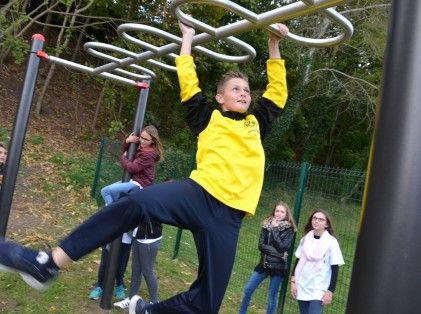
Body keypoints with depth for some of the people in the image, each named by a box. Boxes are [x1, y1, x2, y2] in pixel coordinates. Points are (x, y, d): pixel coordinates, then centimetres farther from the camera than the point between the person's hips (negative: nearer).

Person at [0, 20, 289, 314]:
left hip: (228, 214, 3)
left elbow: (277, 92, 31)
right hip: (199, 192, -3)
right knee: (137, 202, -34)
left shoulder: (256, 123, 27)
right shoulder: (209, 120, 18)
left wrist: (274, 47, 31)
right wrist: (188, 38, 23)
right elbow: (189, 84, 15)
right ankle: (50, 262, -27)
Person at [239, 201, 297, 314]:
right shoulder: (267, 225, 2)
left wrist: (275, 229, -16)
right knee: (248, 290, 5)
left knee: (272, 297, 5)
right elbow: (261, 245, -4)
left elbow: (283, 247, -17)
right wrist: (274, 251, -18)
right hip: (264, 264, 3)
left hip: (278, 266, -3)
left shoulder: (289, 229, -5)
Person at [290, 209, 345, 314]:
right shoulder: (305, 239, 4)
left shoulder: (331, 242, -9)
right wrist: (293, 281, 6)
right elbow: (297, 261, 10)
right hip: (302, 287, 4)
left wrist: (330, 291, -9)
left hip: (319, 290, -4)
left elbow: (335, 269, -7)